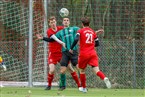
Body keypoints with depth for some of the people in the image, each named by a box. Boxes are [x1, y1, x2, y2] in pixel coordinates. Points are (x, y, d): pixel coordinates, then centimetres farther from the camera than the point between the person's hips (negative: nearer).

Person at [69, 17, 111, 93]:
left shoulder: (80, 31, 0)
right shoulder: (93, 32, 12)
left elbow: (76, 40, -16)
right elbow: (97, 43, 15)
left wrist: (71, 49, -4)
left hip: (83, 54, -2)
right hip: (93, 54, 2)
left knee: (82, 71, 17)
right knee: (96, 70, -9)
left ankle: (84, 88, 22)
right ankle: (105, 78, -39)